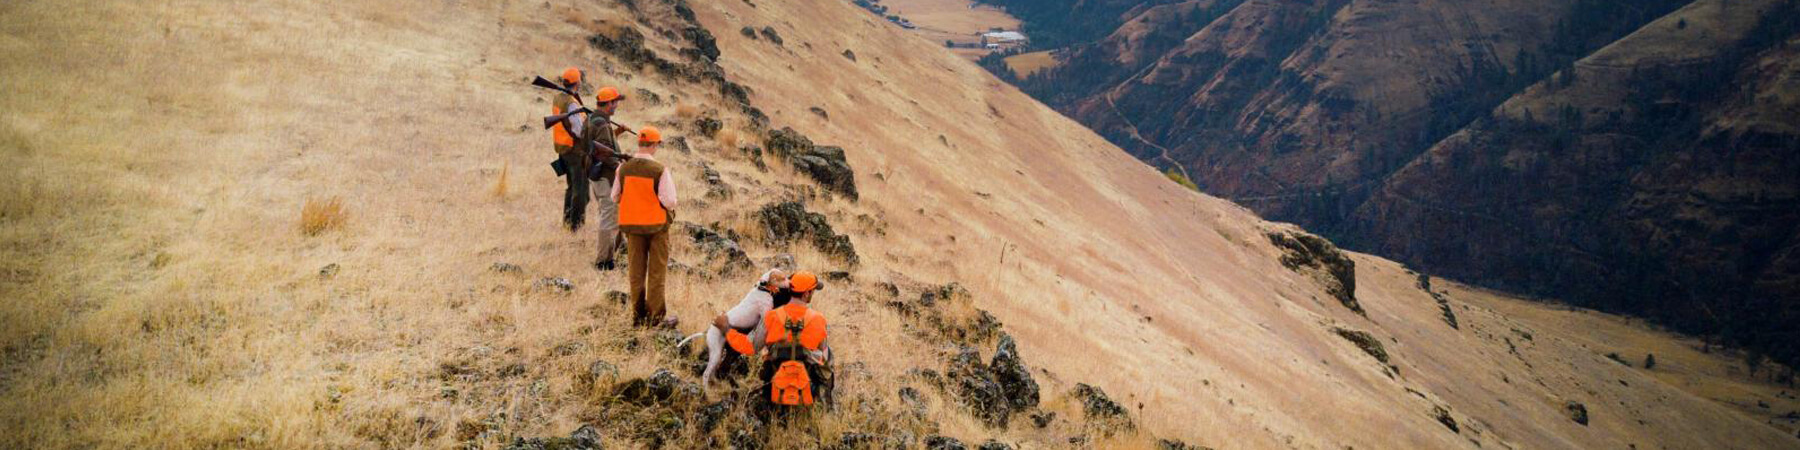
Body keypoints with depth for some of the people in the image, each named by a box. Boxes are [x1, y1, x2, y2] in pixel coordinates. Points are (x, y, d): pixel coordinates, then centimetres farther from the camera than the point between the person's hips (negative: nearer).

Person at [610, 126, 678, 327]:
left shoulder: (623, 168, -5)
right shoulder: (660, 170, -17)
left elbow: (615, 197, 3)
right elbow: (669, 201, -20)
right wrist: (671, 208, 3)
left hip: (632, 224, 4)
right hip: (656, 224, -4)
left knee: (636, 271, 13)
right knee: (656, 271, 6)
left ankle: (638, 314, 20)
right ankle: (655, 316, 8)